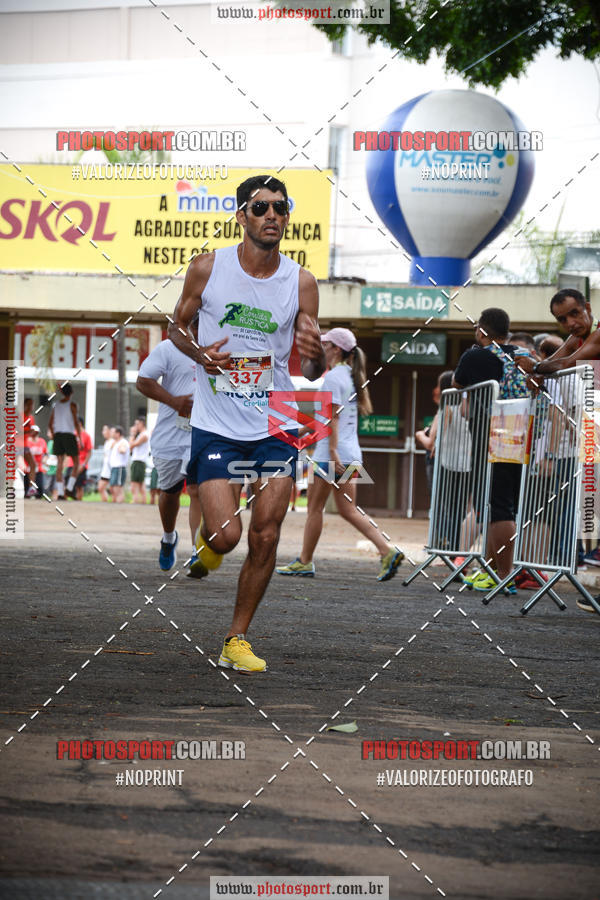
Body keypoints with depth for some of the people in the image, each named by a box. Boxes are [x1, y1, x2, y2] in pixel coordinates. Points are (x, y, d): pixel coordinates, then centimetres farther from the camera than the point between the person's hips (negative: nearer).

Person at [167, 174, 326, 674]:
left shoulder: (301, 283, -2)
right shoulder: (208, 268, -6)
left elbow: (312, 372, 3)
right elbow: (177, 327, 10)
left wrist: (315, 354, -22)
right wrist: (199, 354, -12)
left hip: (276, 427, 2)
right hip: (216, 426, -2)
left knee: (265, 539, -2)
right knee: (226, 535, -13)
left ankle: (237, 641, 14)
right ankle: (205, 539, 25)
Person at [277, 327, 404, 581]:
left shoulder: (333, 377, -11)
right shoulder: (351, 376, 15)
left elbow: (333, 416, -18)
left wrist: (332, 451, -22)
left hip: (330, 454, -9)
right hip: (351, 453, 9)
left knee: (314, 507, 2)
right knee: (348, 510, 7)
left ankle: (304, 562, 10)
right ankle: (387, 551, -5)